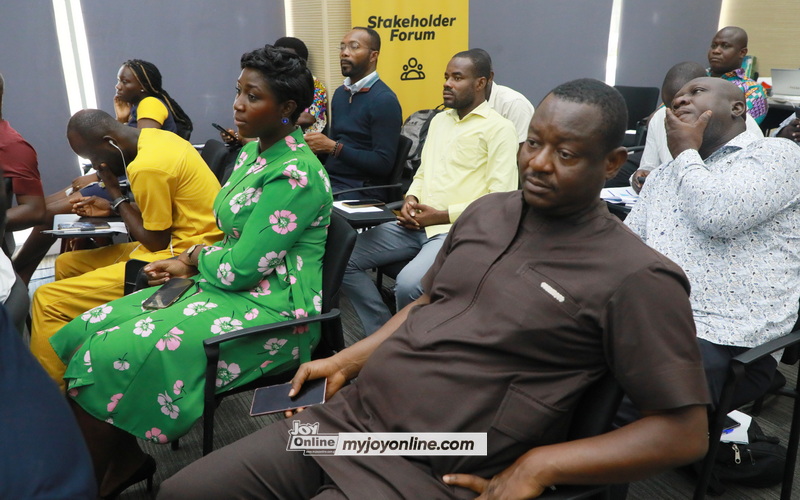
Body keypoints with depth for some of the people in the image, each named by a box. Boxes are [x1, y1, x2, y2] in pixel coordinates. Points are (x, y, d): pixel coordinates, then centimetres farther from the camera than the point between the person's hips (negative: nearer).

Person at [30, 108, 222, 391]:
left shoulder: (147, 166, -22)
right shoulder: (155, 139, 8)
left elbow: (156, 242, -14)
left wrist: (115, 194, -6)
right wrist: (112, 209, 13)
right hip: (181, 243, 11)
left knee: (47, 301, -12)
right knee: (66, 265, 19)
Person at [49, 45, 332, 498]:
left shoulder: (295, 175, -20)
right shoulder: (254, 152, 10)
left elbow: (241, 269, -22)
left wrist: (197, 257, -2)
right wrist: (189, 264, 0)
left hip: (271, 310, -10)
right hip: (234, 287, 10)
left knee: (107, 358, -17)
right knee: (86, 331, 1)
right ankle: (122, 460, 12)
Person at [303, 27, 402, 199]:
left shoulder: (384, 100, -11)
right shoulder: (339, 93, 15)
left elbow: (383, 164, -17)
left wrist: (332, 147, -17)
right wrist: (315, 146, -4)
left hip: (360, 190, -7)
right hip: (328, 180, 7)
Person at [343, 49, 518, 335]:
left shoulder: (498, 128, -5)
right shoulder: (439, 120, 20)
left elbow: (501, 199, -13)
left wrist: (444, 215, -14)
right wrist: (411, 199, 2)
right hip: (416, 225, 8)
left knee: (408, 284, -33)